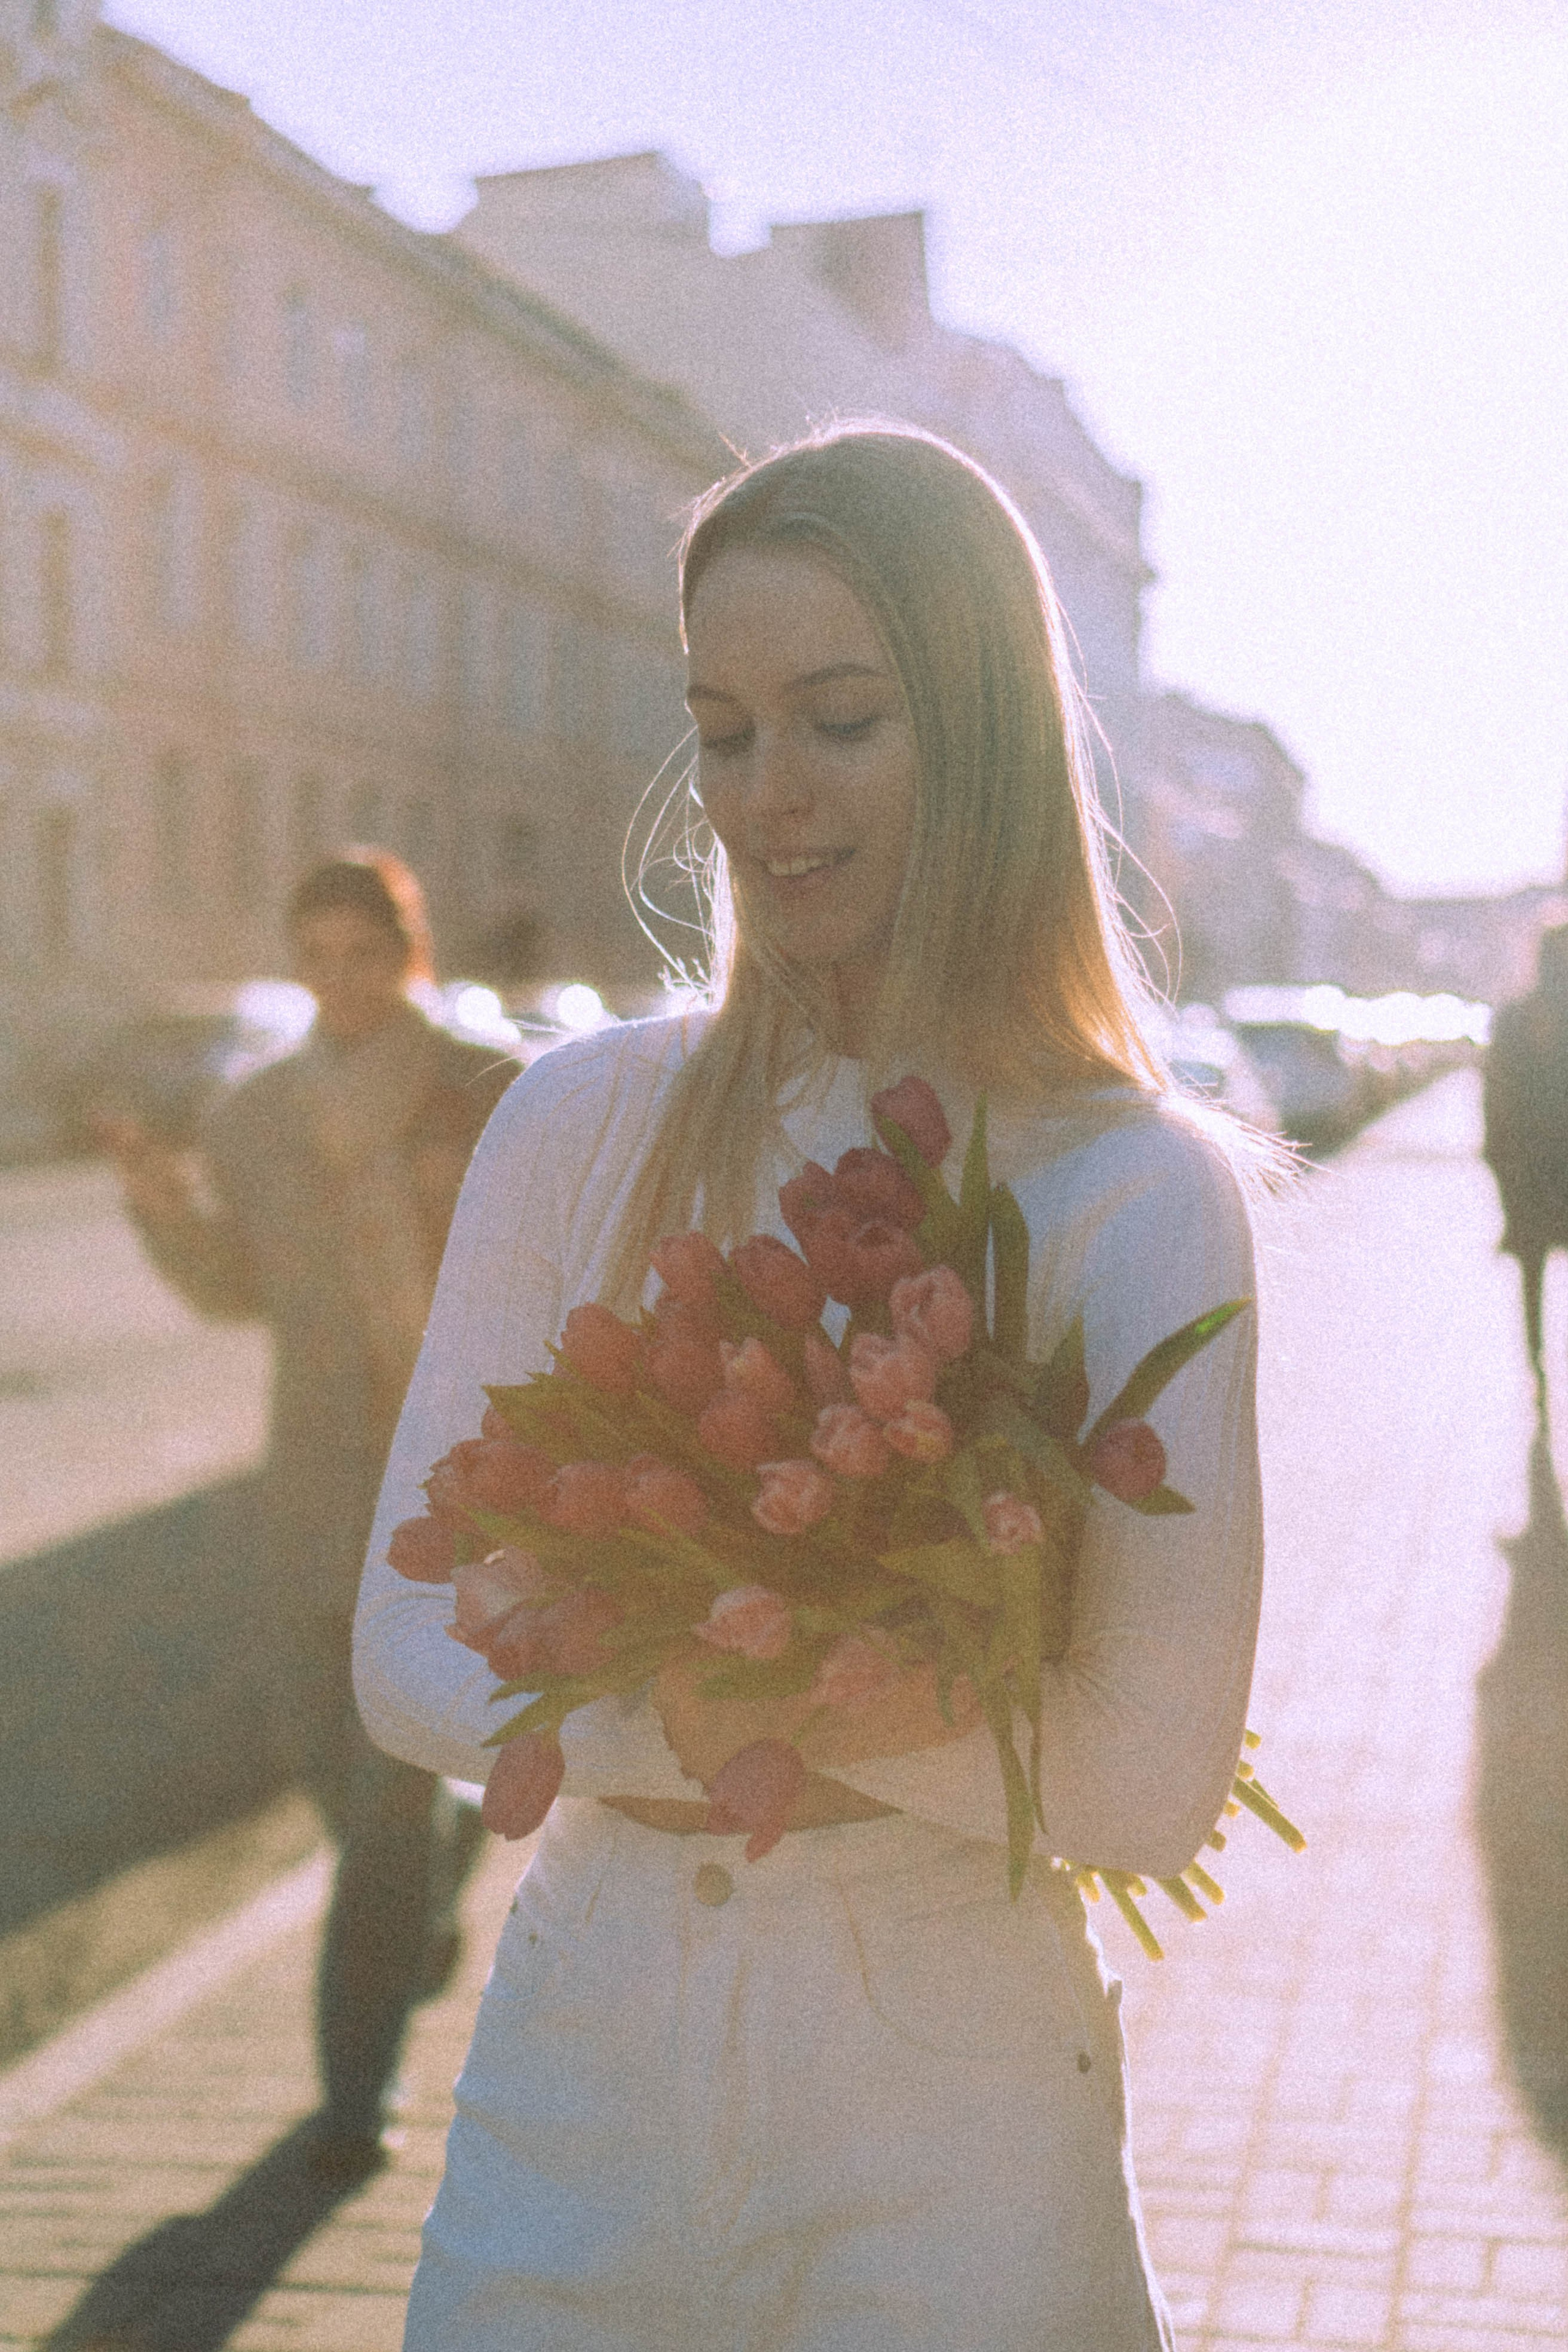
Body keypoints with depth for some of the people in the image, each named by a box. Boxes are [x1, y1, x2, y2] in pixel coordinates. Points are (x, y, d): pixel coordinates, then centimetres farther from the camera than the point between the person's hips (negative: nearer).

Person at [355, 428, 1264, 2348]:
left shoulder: (1139, 1195, -10)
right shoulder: (585, 1122, -2)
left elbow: (1155, 1786, -14)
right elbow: (408, 1656, -3)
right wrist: (679, 1722, -20)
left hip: (944, 2129, -2)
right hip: (579, 2067, 2)